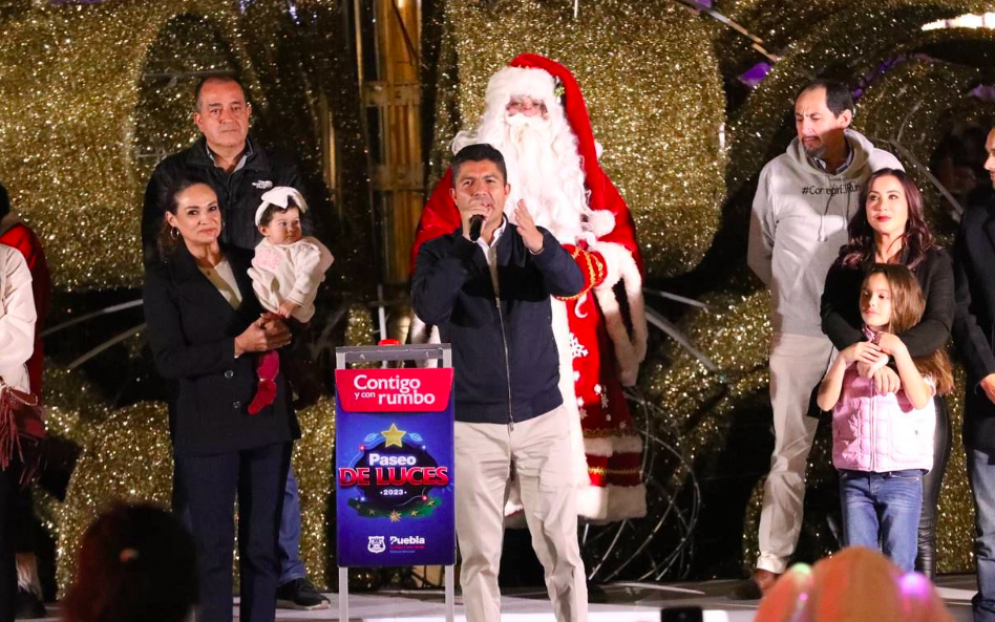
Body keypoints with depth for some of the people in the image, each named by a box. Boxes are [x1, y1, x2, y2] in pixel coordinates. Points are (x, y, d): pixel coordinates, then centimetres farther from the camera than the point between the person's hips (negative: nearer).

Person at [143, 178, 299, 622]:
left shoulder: (250, 264, 11)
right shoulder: (164, 278, -1)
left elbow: (281, 328, 19)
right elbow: (168, 360, -10)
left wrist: (277, 331, -5)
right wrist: (239, 345, -17)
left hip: (266, 419, 4)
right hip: (207, 429, -4)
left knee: (262, 544, 6)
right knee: (212, 547, -1)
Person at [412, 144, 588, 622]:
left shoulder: (533, 242, 2)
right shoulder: (438, 252, 1)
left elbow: (572, 283, -18)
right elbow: (427, 308, -18)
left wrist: (538, 244, -38)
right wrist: (465, 242, -26)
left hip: (542, 416, 0)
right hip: (472, 423, 0)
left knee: (560, 546, 2)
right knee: (479, 554, 3)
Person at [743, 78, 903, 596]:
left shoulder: (880, 168, -3)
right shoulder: (777, 174, -1)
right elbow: (760, 253, 11)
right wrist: (793, 294, 9)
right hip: (797, 332, 0)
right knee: (789, 450, 2)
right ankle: (771, 563, 4)